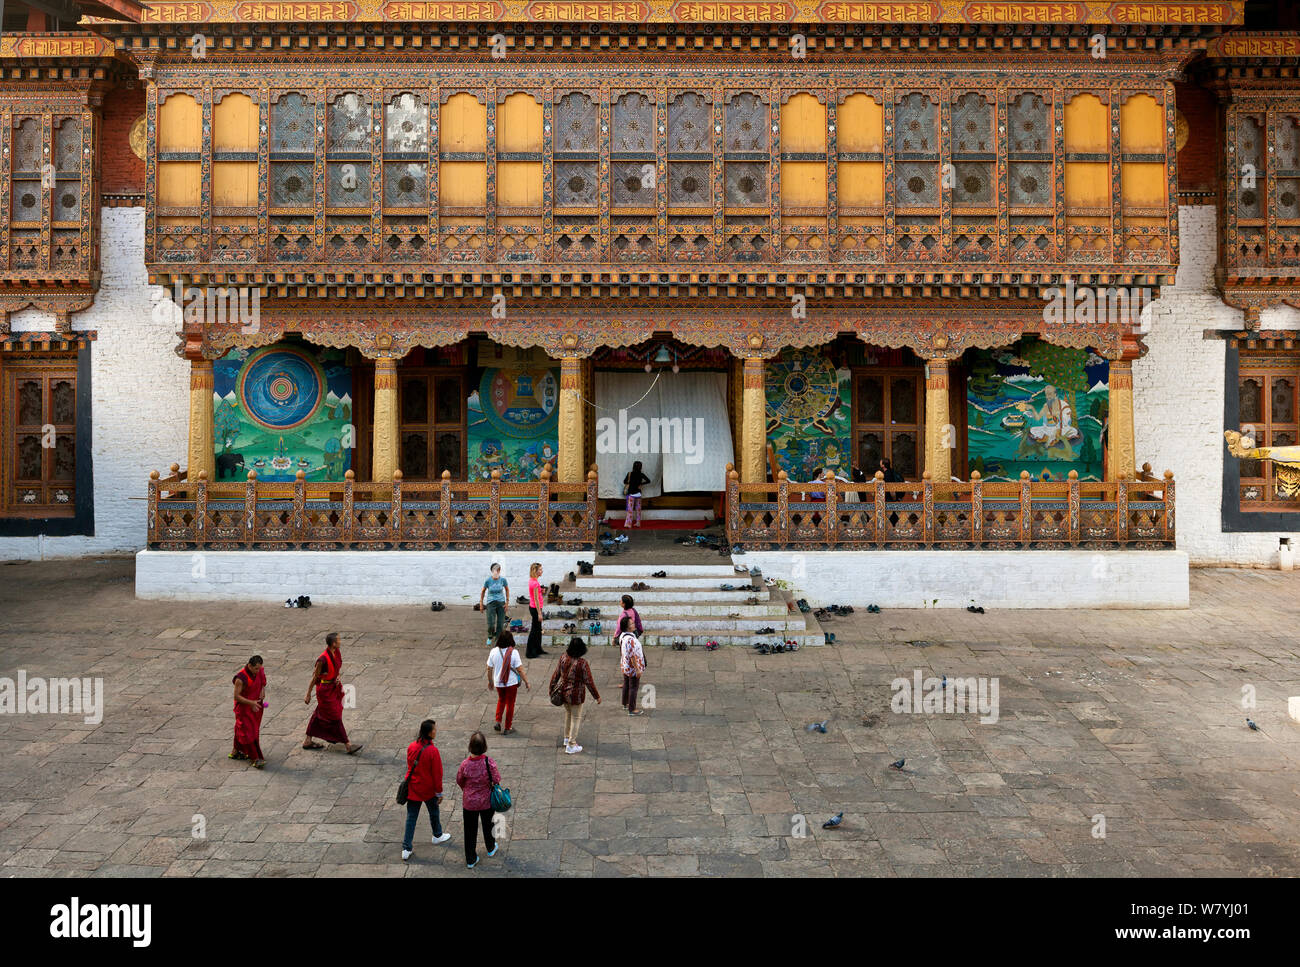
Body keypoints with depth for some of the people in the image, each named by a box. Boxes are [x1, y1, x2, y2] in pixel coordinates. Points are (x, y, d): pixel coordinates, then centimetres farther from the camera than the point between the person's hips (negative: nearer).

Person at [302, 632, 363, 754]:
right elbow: (314, 677, -18)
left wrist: (338, 677, -6)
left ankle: (308, 741, 36)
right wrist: (308, 694, -10)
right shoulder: (323, 659, -27)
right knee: (335, 717, -2)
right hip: (325, 689, -9)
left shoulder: (337, 653, -4)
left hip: (333, 686, 9)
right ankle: (348, 746, 1)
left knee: (319, 714, 20)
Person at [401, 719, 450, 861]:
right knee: (433, 812, 21)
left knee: (411, 817, 9)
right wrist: (439, 792, -6)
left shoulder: (411, 747, -7)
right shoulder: (433, 751, -24)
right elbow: (437, 774, -17)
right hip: (428, 789, -4)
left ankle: (406, 849, 10)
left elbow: (409, 767, 8)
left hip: (412, 789, 4)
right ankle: (437, 836, 43)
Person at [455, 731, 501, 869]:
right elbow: (496, 780, -13)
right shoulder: (490, 763, -24)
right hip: (487, 801, 0)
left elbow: (459, 781, -3)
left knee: (470, 830, 15)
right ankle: (491, 849, 48)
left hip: (469, 802, 0)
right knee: (488, 825, 25)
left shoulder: (465, 765, -20)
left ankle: (470, 860, 26)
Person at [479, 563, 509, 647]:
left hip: (501, 603, 1)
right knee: (491, 624, -9)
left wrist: (507, 601, 5)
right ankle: (490, 637, 21)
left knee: (500, 624, -1)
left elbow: (507, 590, 10)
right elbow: (483, 592, 5)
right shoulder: (488, 581, -10)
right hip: (491, 603, -1)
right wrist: (481, 604, 6)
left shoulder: (503, 580, -7)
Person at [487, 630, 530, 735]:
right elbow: (520, 670, -15)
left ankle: (498, 722, 15)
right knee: (510, 704, 12)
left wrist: (490, 681, 15)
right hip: (511, 683, -3)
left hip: (498, 683, 3)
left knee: (501, 700, 27)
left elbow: (489, 669, -1)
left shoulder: (494, 651, -9)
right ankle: (507, 728, 19)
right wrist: (527, 683, -5)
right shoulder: (513, 652, -18)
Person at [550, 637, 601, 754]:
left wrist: (552, 688, 15)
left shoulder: (563, 658, -10)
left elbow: (555, 675, 0)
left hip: (563, 692, 5)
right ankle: (571, 745, 17)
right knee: (576, 718, 11)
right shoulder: (582, 663, -24)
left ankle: (567, 738, 42)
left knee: (568, 714, 27)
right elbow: (589, 682, -18)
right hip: (576, 695, -5)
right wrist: (597, 696, -7)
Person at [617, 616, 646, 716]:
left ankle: (625, 704, 40)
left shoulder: (622, 636, -1)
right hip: (632, 667, -9)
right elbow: (632, 656, -28)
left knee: (626, 685, 24)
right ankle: (632, 709, 12)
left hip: (625, 666, 9)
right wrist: (637, 669, -22)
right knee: (633, 687, 3)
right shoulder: (630, 639, -31)